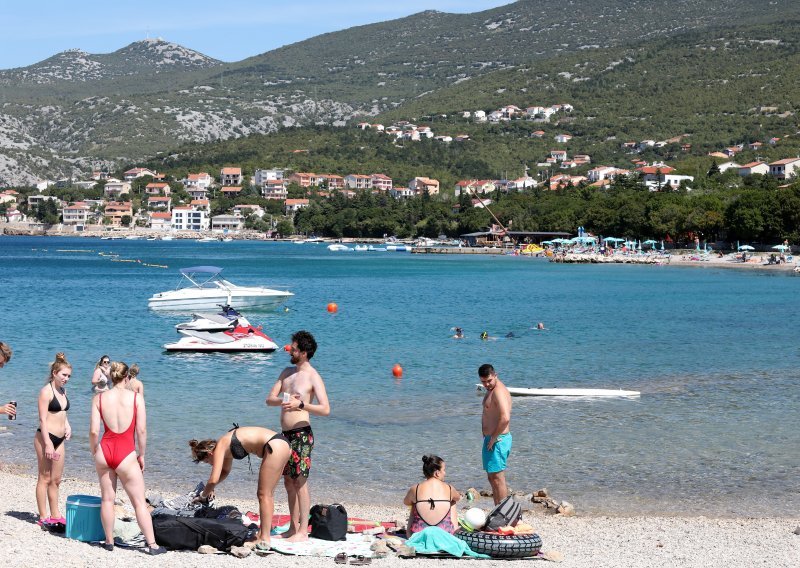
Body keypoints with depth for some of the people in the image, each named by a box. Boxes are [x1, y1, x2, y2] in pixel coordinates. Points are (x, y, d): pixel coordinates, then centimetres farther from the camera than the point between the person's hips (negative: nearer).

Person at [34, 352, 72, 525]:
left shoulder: (63, 390, 13)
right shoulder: (46, 391, -12)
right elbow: (43, 419, -16)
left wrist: (67, 426, 7)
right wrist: (48, 444, -21)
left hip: (60, 439, 8)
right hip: (46, 437, -8)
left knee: (56, 479, 13)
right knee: (45, 478, -1)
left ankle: (55, 514, 20)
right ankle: (43, 517, 4)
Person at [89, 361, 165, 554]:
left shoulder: (99, 398, 1)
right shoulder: (136, 397, -4)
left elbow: (93, 431, -3)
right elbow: (141, 430, -5)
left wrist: (94, 453, 12)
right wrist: (142, 455, 6)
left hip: (105, 450, 2)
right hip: (126, 454, -2)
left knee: (107, 499, 15)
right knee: (139, 502, 5)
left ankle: (109, 542, 22)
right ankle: (152, 544, 4)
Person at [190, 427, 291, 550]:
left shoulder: (220, 447, -5)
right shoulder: (226, 447, 21)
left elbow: (214, 479, -12)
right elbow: (225, 471, 39)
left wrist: (203, 495, 4)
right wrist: (210, 488, 29)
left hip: (275, 446, -10)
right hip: (283, 444, 10)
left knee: (264, 494, -4)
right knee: (267, 494, 16)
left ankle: (264, 540, -4)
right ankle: (263, 534, 21)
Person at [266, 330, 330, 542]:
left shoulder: (313, 377, -9)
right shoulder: (287, 372, 14)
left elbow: (325, 409, -18)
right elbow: (269, 399, 10)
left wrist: (301, 404, -30)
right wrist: (282, 400, -12)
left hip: (301, 434, -8)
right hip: (286, 434, 8)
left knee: (300, 482, -8)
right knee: (289, 481, 11)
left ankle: (303, 531, -6)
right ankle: (293, 528, 18)